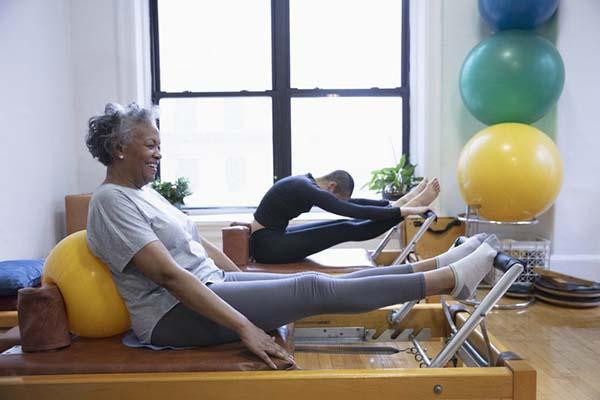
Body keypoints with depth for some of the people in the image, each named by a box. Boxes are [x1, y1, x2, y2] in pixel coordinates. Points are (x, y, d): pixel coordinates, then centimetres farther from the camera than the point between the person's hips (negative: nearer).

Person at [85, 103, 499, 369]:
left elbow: (199, 245, 18)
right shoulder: (111, 201, -16)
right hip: (177, 315, -9)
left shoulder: (144, 191, 14)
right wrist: (244, 325, -28)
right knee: (313, 290, -17)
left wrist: (248, 284, 17)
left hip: (212, 283, 9)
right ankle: (451, 279, -13)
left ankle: (437, 265, 0)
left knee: (317, 282, -2)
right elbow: (169, 274, -25)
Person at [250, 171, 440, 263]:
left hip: (272, 237, 9)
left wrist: (391, 203, 13)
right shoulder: (307, 190, -22)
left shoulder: (307, 182, 7)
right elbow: (356, 212, -25)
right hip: (268, 246, -9)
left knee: (346, 225, 2)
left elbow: (351, 203, 13)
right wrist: (402, 211, -21)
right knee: (347, 230, -12)